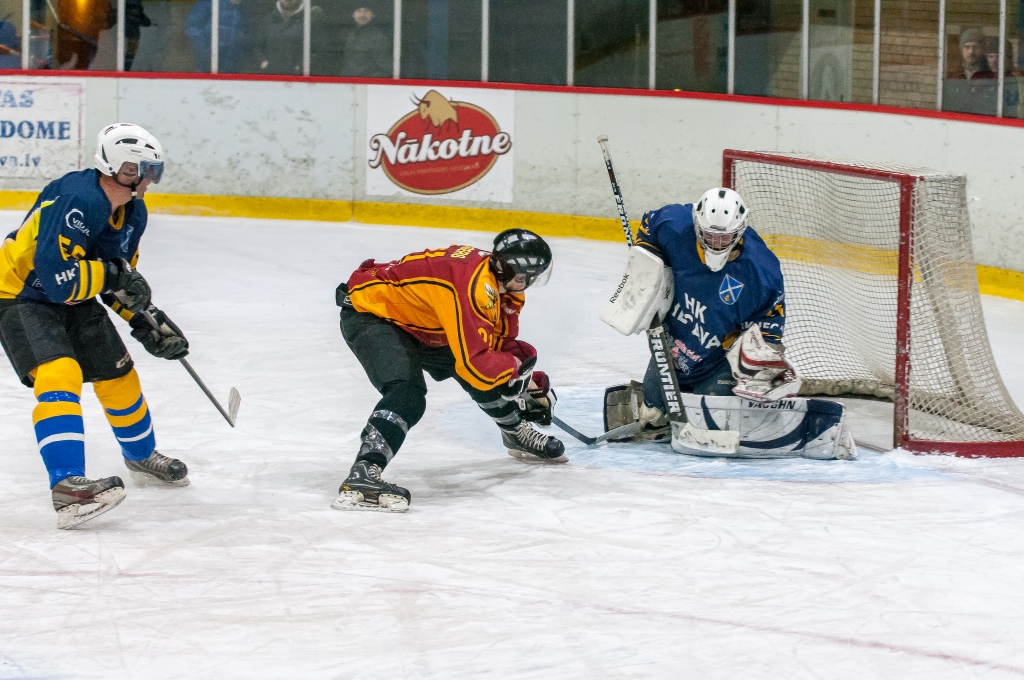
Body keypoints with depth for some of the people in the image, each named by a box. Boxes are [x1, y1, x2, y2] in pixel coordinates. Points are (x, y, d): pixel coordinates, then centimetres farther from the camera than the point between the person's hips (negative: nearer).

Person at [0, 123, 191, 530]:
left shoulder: (133, 213, 0)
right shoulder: (77, 202, -32)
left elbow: (122, 279, 13)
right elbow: (57, 278, -37)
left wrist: (145, 320, 2)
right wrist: (111, 274, -29)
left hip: (73, 301, 9)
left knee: (118, 375, 16)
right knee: (59, 373, -30)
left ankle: (141, 455, 43)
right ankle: (67, 485, -40)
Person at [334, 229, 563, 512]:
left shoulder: (503, 283, -4)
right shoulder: (473, 287, -35)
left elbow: (502, 343, 11)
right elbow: (474, 364, -37)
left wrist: (530, 382, 2)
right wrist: (516, 367, -18)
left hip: (420, 324, 10)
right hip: (370, 315, -10)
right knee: (407, 393, -32)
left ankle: (517, 434, 42)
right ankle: (363, 474, -44)